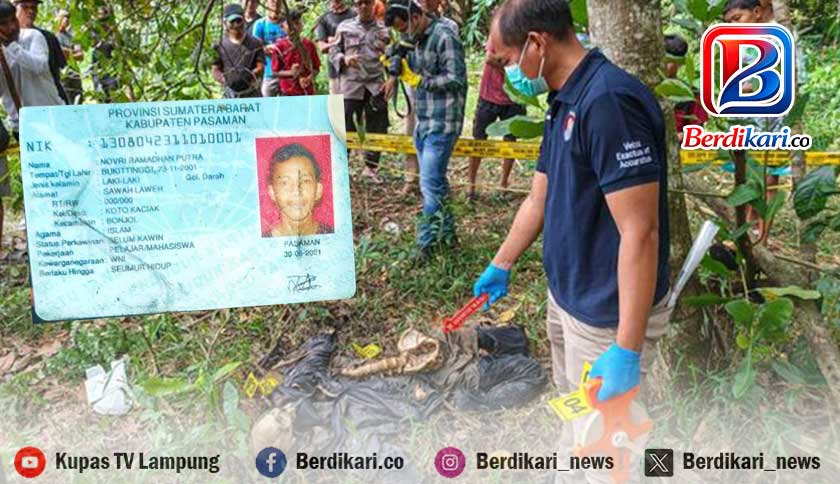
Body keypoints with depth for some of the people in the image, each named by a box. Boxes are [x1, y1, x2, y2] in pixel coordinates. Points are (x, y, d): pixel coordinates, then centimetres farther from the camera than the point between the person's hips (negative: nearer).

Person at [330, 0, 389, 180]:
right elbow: (333, 52, 8)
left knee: (377, 128, 4)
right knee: (345, 127, -2)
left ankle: (371, 167, 16)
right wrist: (344, 59, -13)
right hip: (351, 84, -1)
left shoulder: (384, 30, 11)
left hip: (376, 85, 2)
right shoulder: (344, 27, 8)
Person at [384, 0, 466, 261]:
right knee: (435, 181, 15)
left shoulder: (444, 36, -14)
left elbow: (456, 79, -18)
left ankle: (427, 241, 2)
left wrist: (418, 80, -14)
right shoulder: (416, 39, 12)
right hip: (422, 122, 9)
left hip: (442, 124, -9)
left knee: (431, 184, -7)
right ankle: (446, 232, 27)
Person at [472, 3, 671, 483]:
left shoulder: (609, 100, -25)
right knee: (575, 419, 27)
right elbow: (539, 202, 18)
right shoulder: (566, 103, 7)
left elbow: (640, 232, -27)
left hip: (607, 317, -9)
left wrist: (627, 350, -26)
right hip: (566, 300, 9)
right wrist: (501, 267, 26)